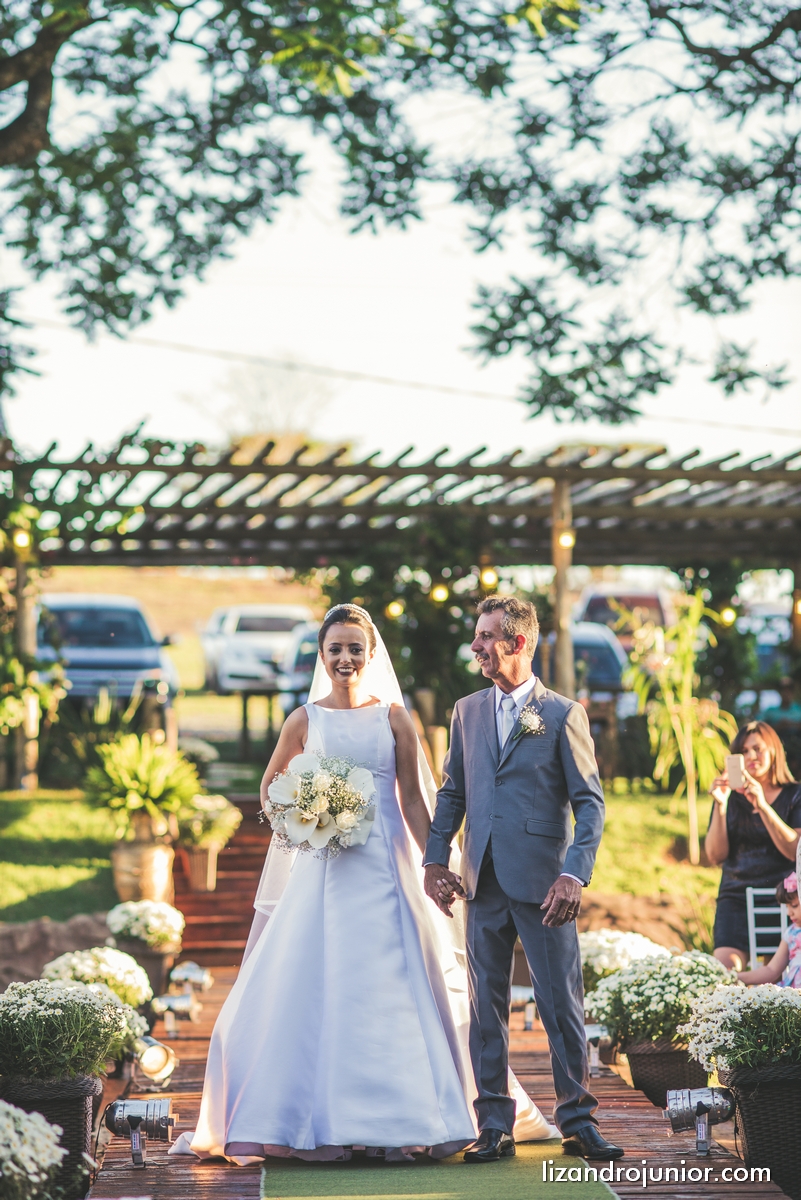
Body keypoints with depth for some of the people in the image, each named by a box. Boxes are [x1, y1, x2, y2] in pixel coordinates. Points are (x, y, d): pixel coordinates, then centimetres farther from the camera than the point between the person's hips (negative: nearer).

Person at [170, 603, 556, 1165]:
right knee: (318, 987, -2)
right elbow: (272, 786, 18)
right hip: (323, 870, 1)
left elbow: (413, 799, 4)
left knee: (392, 987, -2)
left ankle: (394, 1122, 5)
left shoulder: (394, 717, 4)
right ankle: (323, 1126, 3)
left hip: (385, 868, 0)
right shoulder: (305, 720, 5)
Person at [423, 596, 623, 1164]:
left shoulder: (563, 714, -1)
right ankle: (495, 1126, 12)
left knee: (563, 1003, -2)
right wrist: (436, 859, 7)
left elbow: (590, 801, -4)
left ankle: (578, 1119, 8)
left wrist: (575, 873, -14)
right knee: (487, 1006, 6)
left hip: (542, 882, -4)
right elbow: (452, 792, 18)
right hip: (483, 883, 4)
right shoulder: (467, 711, 13)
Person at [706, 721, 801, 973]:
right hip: (736, 897, 2)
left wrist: (762, 805, -14)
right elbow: (715, 856, 5)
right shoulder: (730, 798, 12)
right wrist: (720, 806, -7)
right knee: (725, 967, -20)